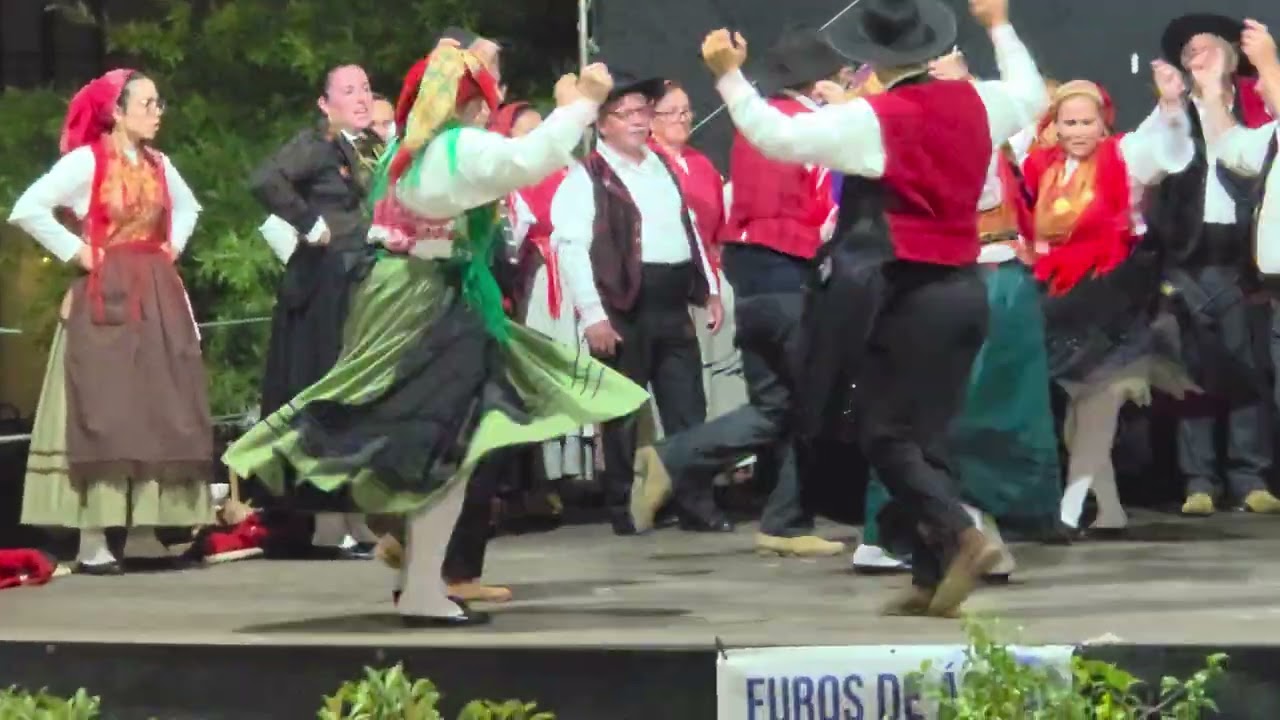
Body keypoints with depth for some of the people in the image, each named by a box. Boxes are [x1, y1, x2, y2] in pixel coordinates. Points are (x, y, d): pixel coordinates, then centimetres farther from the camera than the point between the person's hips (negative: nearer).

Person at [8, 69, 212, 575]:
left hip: (157, 299, 7)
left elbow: (187, 206, 31)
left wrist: (174, 245, 14)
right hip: (107, 300, -7)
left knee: (157, 412, 5)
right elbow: (27, 210, -15)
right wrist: (76, 251, -13)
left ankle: (145, 530, 10)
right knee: (103, 415, -7)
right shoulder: (86, 160, -8)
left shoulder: (157, 163, 11)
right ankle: (93, 542, -6)